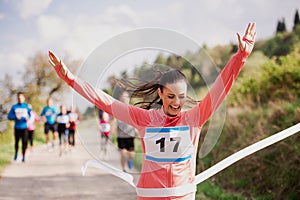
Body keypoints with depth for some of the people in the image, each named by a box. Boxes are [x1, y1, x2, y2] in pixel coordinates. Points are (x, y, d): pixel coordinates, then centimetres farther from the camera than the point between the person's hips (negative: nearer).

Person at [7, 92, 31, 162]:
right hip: (17, 127, 1)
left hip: (24, 127, -1)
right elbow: (9, 116, 1)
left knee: (24, 142, -4)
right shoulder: (14, 107, 4)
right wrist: (15, 117, -17)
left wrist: (28, 118, -18)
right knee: (16, 142, 9)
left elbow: (31, 115, 4)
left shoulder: (27, 106, 3)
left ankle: (23, 156, 5)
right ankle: (16, 154, 32)